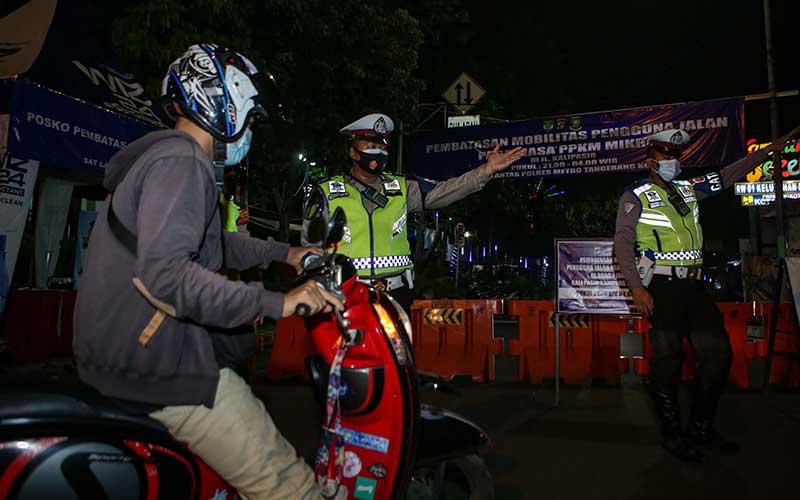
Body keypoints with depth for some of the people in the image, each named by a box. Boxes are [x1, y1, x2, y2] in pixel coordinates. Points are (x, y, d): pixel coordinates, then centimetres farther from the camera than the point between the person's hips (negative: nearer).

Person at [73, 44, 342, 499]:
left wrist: (283, 253, 25)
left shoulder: (167, 155, 18)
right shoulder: (180, 161, -15)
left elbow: (210, 243, 28)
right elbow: (164, 271, -29)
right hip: (161, 365, -11)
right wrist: (275, 303, -28)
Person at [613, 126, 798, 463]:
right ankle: (672, 435, 10)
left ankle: (701, 430, 22)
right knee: (667, 361, -4)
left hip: (694, 285, 7)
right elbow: (623, 243, -10)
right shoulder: (636, 197, -2)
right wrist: (636, 286, -19)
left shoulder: (688, 189, 17)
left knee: (718, 353, 8)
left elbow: (728, 176, 26)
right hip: (662, 287, -7)